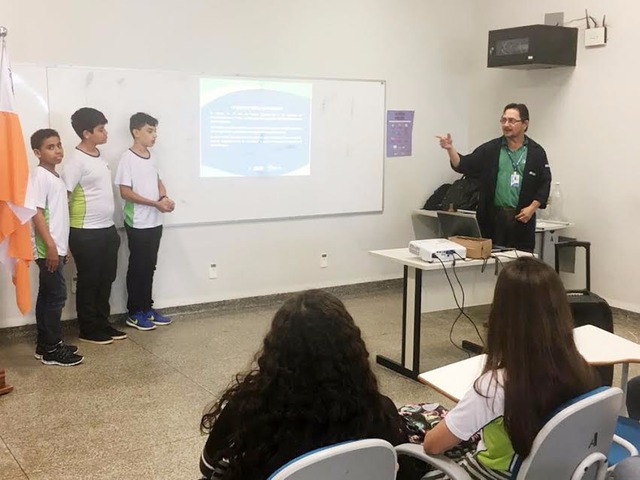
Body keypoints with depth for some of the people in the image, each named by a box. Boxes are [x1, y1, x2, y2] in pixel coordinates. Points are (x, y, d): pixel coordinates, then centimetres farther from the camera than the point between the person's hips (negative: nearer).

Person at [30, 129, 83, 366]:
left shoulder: (55, 176, 15)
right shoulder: (40, 175, -14)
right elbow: (36, 213, -20)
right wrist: (50, 246, -23)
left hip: (57, 247, 9)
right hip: (48, 248, -9)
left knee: (47, 295, 13)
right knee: (56, 295, -6)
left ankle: (45, 344, 20)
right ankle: (52, 349, 2)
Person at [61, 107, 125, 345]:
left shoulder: (99, 156, 11)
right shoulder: (76, 161, -16)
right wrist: (66, 235, -16)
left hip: (107, 229, 8)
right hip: (86, 233, -8)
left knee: (106, 280, 14)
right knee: (88, 282, 3)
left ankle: (103, 323, 26)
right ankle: (88, 329, 15)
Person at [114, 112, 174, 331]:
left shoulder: (151, 157, 9)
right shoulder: (127, 158, -14)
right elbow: (125, 192, -17)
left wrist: (164, 197, -2)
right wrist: (155, 203, -21)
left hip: (155, 222, 7)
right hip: (137, 224, -7)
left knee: (149, 267, 13)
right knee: (137, 268, 2)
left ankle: (147, 308, 24)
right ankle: (135, 313, 13)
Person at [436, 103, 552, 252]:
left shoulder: (536, 152, 5)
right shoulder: (490, 149, 7)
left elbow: (545, 183, 5)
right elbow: (463, 165, 1)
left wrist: (532, 207, -6)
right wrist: (450, 149, -16)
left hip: (522, 219, 0)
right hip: (492, 218, 1)